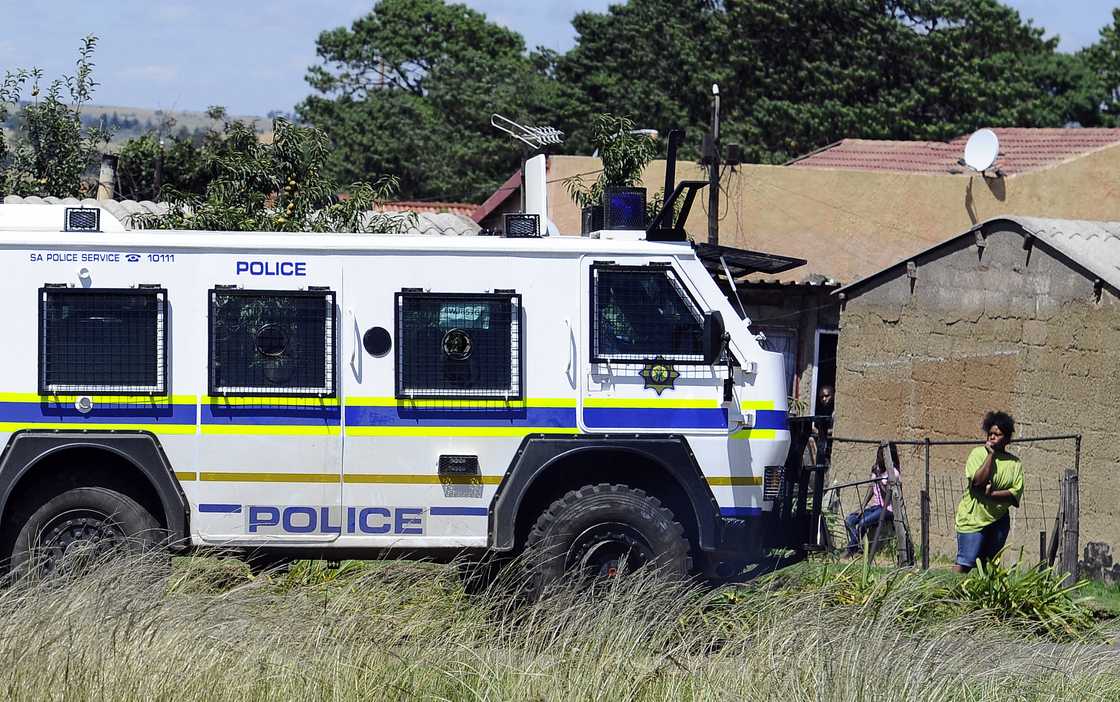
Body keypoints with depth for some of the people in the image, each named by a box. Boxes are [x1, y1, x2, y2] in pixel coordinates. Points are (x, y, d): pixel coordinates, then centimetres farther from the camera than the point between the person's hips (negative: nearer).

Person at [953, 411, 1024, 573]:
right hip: (973, 517, -4)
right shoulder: (978, 453, -1)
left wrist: (991, 494, -19)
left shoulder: (1015, 463, 6)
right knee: (964, 563, -13)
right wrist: (991, 454, -12)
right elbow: (978, 481, -18)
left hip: (999, 520, 4)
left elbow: (1015, 495, -5)